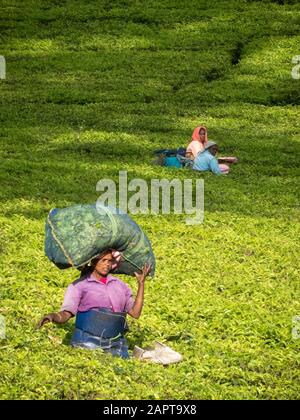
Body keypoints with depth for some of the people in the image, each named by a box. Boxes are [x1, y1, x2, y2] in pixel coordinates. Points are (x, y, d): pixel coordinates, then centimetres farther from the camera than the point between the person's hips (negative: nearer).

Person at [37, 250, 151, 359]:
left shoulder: (120, 285, 17)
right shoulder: (79, 285, 4)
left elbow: (135, 313, 11)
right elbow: (65, 314, -6)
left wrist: (141, 283, 9)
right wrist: (53, 316, -28)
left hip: (115, 344, 4)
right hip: (87, 342, -4)